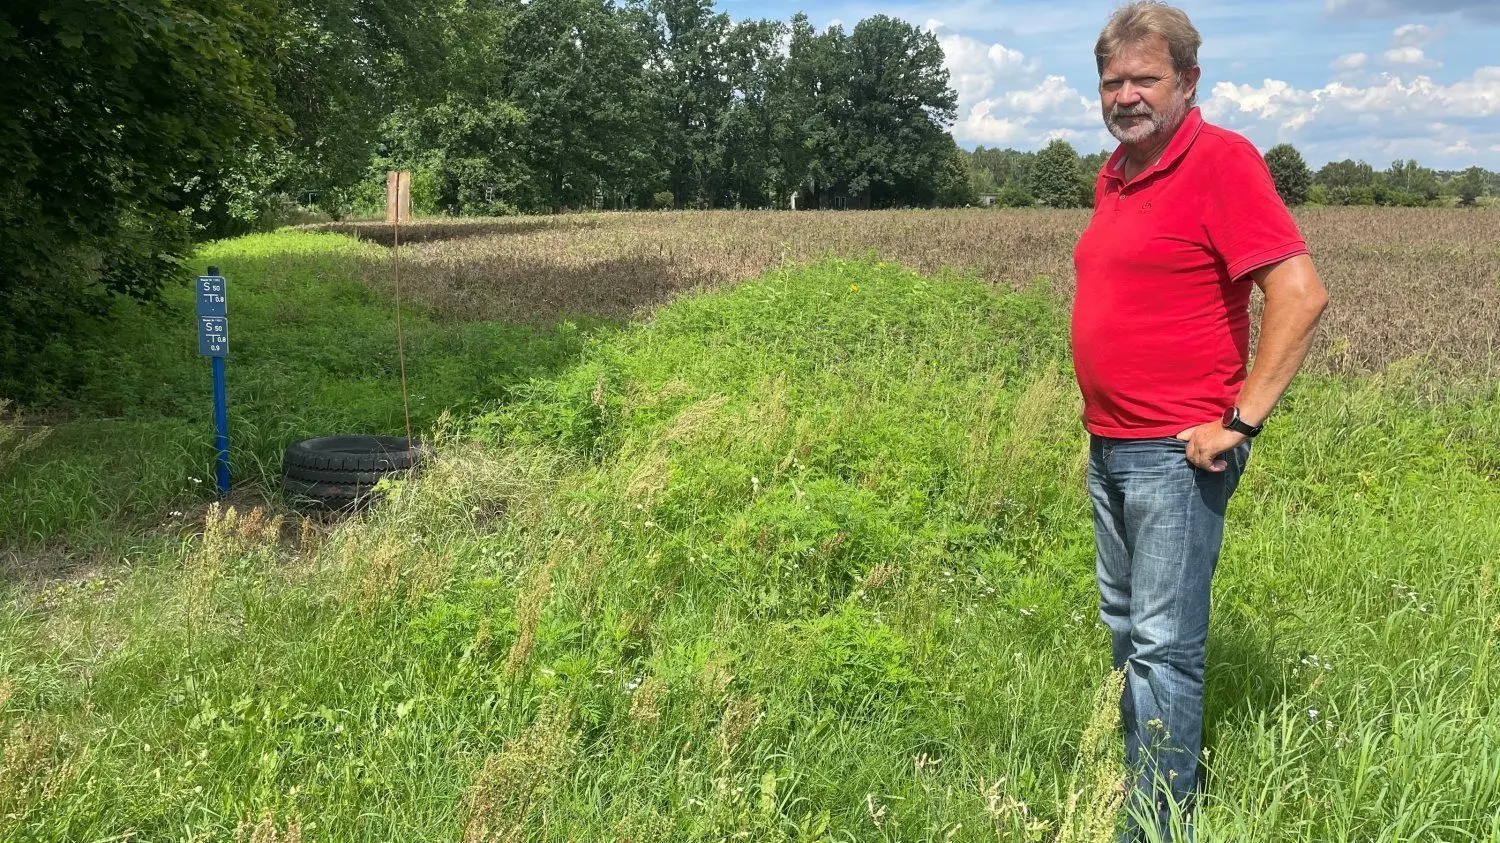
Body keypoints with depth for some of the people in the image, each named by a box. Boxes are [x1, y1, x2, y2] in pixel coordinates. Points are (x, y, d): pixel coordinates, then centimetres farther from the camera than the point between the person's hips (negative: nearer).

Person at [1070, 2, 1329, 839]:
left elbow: (1301, 294, -19)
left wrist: (1241, 422, -19)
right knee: (1125, 629, 17)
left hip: (1176, 454, -9)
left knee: (1165, 647, -3)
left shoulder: (1221, 159, -12)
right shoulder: (1114, 174, 12)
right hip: (1109, 447, 9)